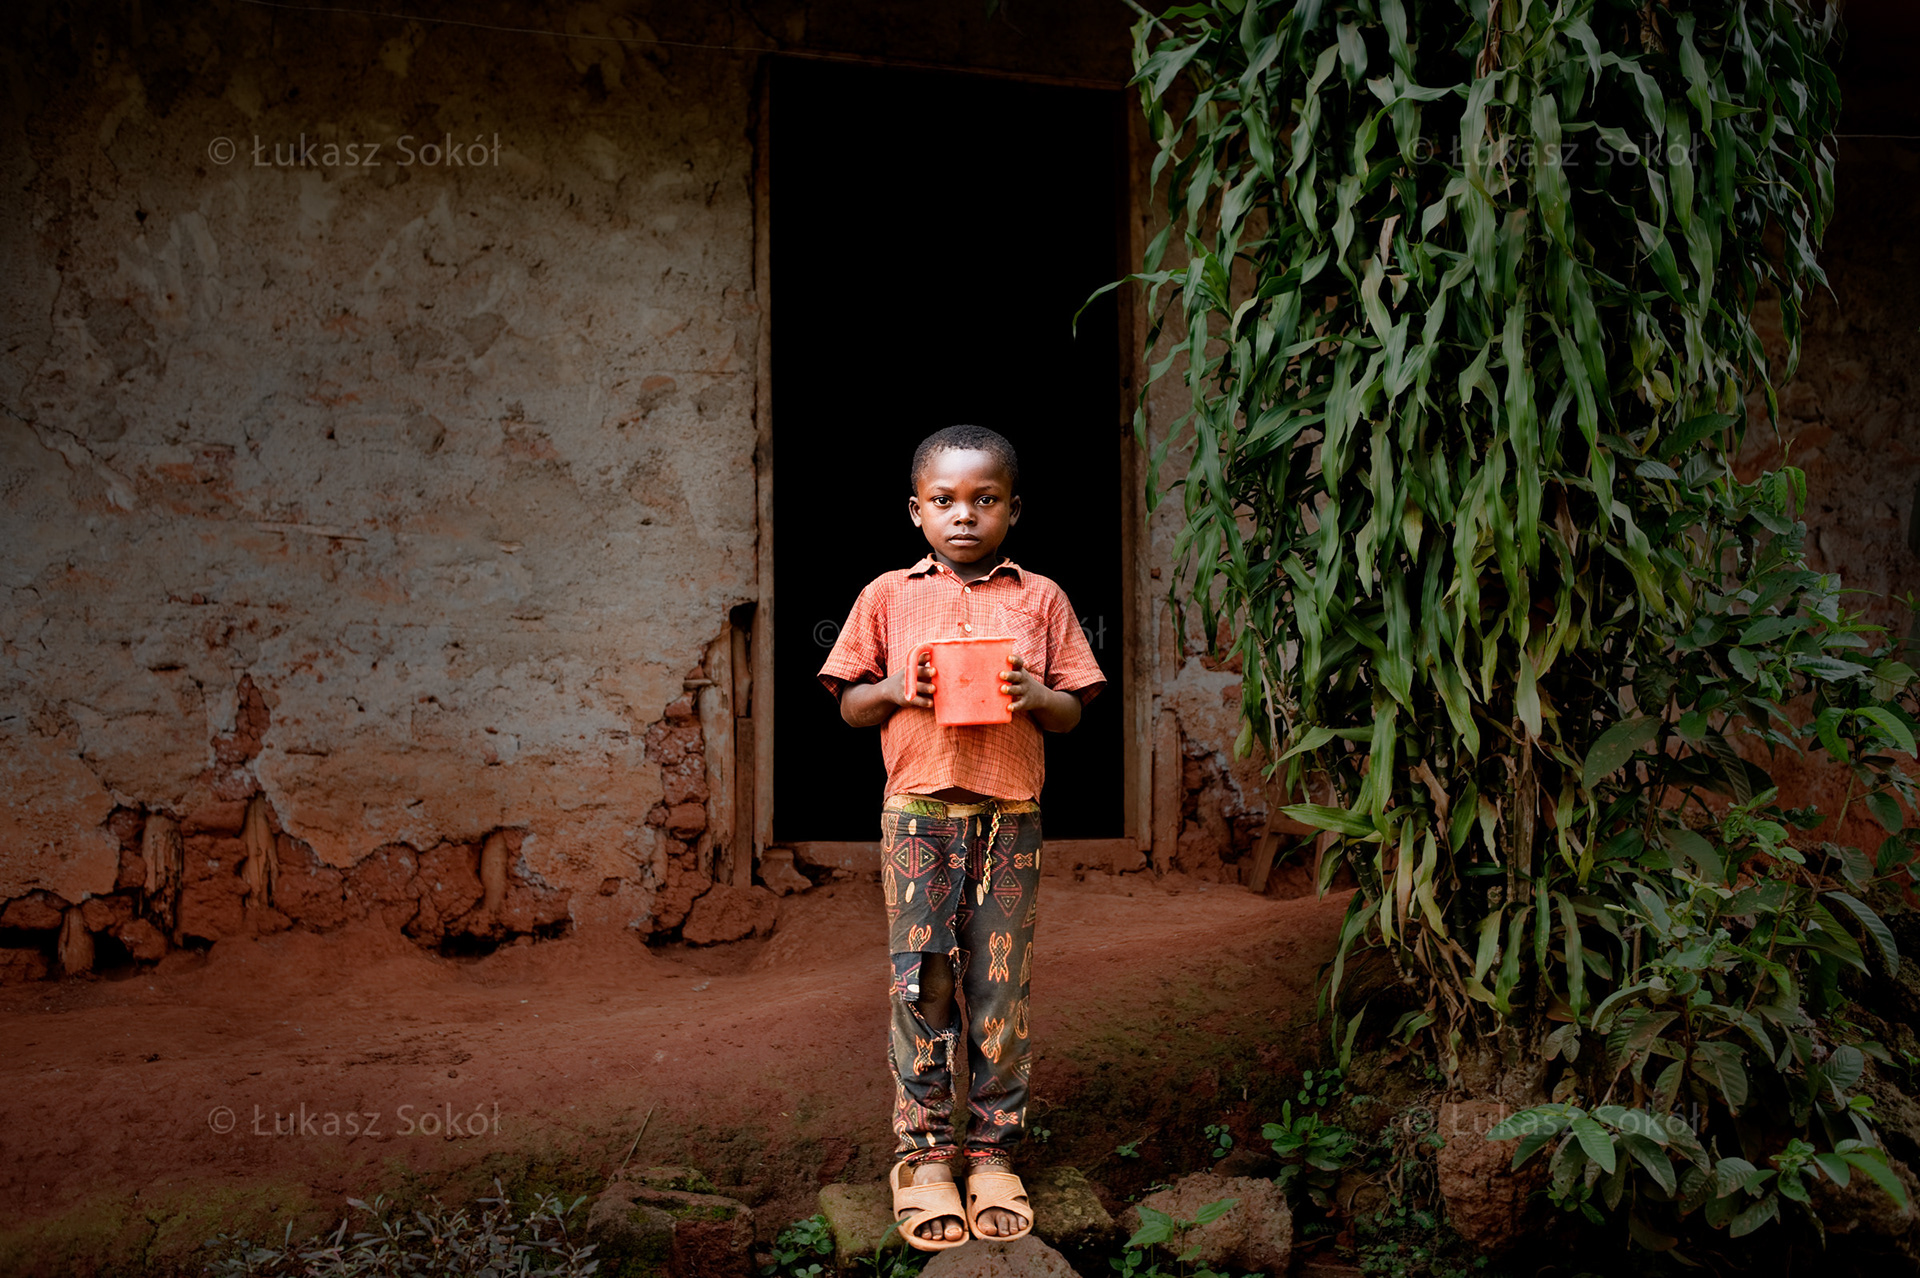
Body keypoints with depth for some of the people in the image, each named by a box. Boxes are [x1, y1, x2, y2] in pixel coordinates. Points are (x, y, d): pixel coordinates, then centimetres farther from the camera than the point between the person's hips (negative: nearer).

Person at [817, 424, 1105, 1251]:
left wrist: (1036, 697, -12)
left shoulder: (1040, 599, 7)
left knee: (1002, 987, 5)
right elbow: (849, 704, 10)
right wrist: (894, 689, -10)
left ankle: (994, 1152, 19)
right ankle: (923, 1152, 15)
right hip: (918, 813, 0)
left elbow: (1074, 712, 9)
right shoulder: (887, 597, 7)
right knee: (921, 982, 2)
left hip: (1011, 817, 1)